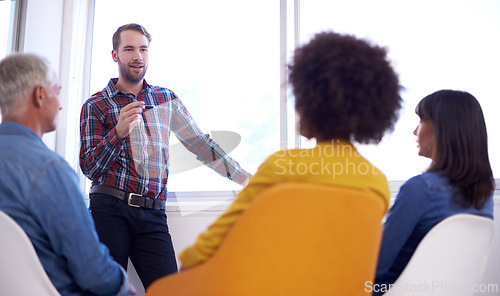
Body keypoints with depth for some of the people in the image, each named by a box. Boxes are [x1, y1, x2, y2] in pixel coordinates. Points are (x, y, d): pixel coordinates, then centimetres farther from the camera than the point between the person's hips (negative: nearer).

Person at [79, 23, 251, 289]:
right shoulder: (96, 105, 5)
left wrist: (246, 178, 7)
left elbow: (199, 143, 12)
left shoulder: (167, 99, 14)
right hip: (110, 209, -1)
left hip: (153, 215, 2)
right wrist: (118, 132, -20)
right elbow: (89, 169, -2)